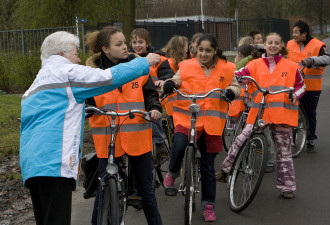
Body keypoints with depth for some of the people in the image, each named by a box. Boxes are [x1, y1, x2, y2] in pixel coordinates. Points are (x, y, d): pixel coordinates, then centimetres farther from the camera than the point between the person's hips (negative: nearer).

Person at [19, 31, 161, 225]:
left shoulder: (39, 79, 27)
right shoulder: (66, 72, -1)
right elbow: (110, 77, -6)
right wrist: (145, 63, 5)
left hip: (31, 163, 10)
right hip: (54, 161, -10)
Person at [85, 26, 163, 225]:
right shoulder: (93, 71, -1)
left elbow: (150, 92, 10)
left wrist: (154, 107, -9)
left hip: (137, 136, 1)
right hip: (107, 139, -1)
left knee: (145, 187, 12)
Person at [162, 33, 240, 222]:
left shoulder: (226, 68, 4)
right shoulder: (187, 66, 2)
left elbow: (235, 87, 12)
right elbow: (176, 81, 6)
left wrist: (231, 91, -12)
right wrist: (169, 84, -18)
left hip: (212, 121, 1)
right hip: (187, 117, -1)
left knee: (208, 166, 8)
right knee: (179, 144, -32)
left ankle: (208, 205, 22)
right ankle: (173, 173, 0)